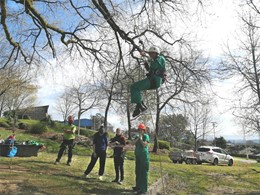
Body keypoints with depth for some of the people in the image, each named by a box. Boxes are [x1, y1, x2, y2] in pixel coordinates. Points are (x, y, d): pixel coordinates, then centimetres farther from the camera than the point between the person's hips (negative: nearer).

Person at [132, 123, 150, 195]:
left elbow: (144, 144, -20)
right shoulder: (137, 136, 12)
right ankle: (138, 186, 29)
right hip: (138, 156, 8)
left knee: (144, 173, -6)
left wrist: (141, 138, -11)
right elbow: (133, 143, -1)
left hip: (144, 157, -7)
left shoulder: (146, 136, -7)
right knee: (138, 172, 16)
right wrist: (138, 138, -10)